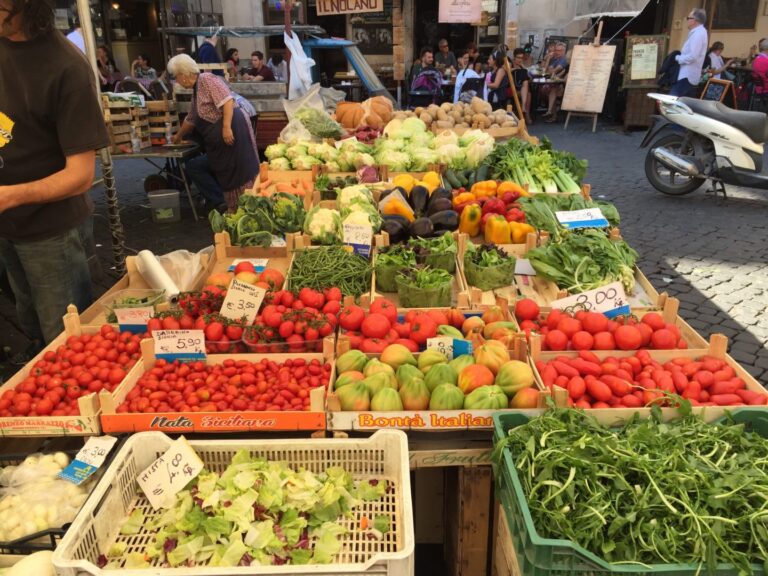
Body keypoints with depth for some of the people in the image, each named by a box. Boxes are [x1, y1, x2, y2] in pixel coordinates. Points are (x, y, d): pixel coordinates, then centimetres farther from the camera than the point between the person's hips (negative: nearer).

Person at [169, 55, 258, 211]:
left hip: (232, 128, -10)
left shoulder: (207, 79, -7)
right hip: (219, 136, 10)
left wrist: (227, 127, -26)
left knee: (240, 169, -9)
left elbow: (227, 100, -19)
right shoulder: (196, 90, 22)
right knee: (226, 171, 10)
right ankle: (234, 208, 16)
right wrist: (178, 136, 45)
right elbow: (191, 119, 35)